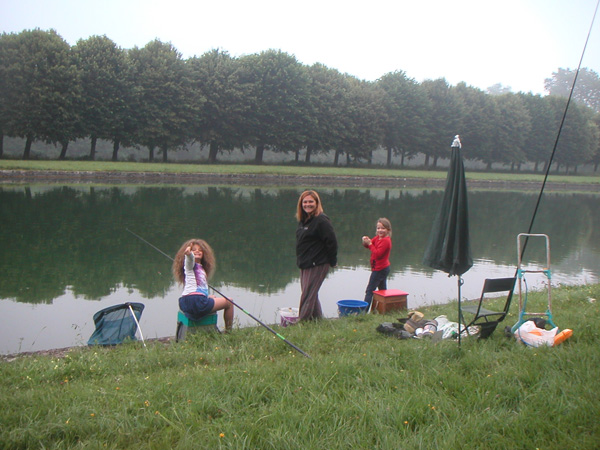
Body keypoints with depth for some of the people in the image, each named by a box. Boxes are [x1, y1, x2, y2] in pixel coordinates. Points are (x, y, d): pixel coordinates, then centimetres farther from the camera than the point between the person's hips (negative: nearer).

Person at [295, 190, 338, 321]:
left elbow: (331, 242, -17)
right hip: (304, 264, 10)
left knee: (308, 294, -5)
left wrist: (332, 261, -11)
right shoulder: (303, 220, 11)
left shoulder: (321, 220, -17)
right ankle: (317, 319, 28)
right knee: (311, 294, 17)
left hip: (317, 265, -10)